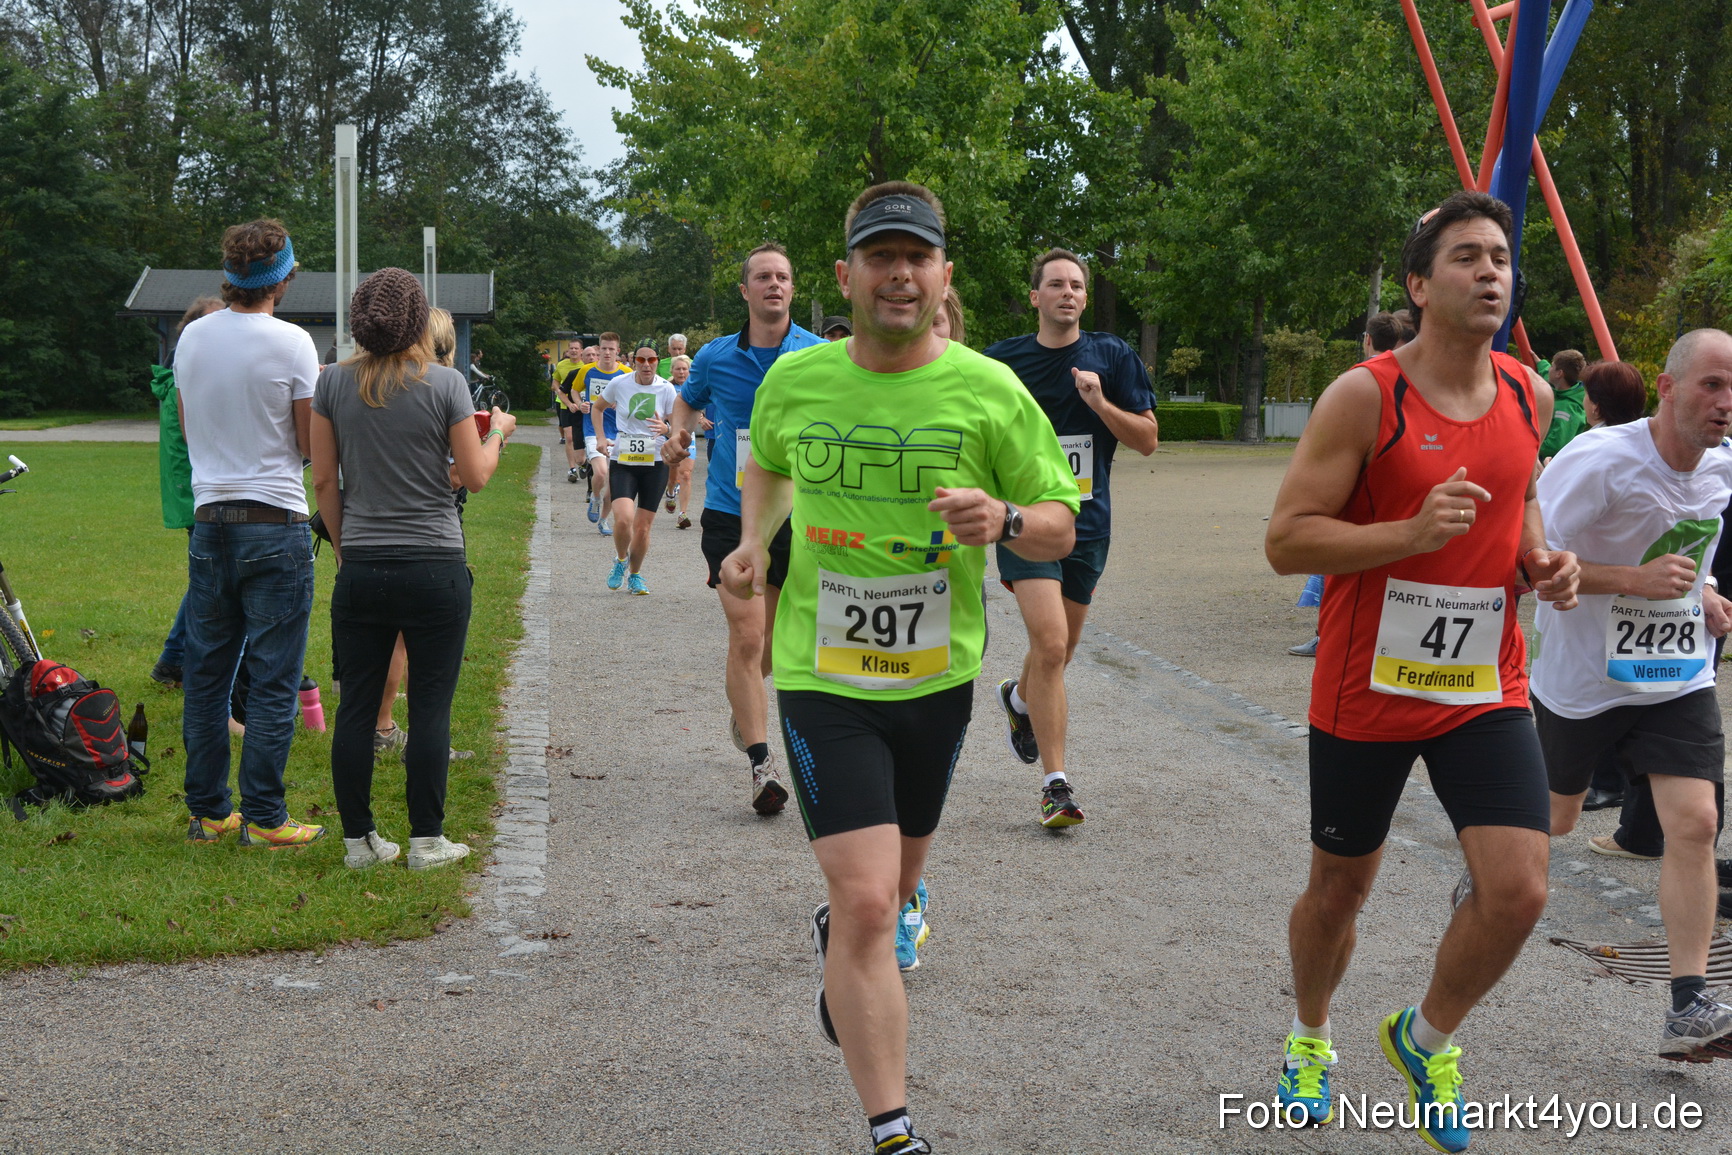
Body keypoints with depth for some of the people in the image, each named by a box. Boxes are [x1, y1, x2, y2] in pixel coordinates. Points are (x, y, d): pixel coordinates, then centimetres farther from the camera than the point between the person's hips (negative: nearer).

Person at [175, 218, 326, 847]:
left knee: (207, 672, 12)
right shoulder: (291, 343, -11)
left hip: (209, 521, 6)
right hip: (274, 524, -6)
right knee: (273, 679, 0)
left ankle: (206, 811, 17)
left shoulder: (192, 337, 6)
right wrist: (319, 393, 9)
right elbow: (313, 443, -7)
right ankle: (263, 818, 1)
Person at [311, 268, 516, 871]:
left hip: (361, 568, 3)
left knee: (357, 706, 8)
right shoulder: (445, 383, -7)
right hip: (435, 567, -3)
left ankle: (359, 839, 13)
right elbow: (475, 476, -3)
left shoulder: (333, 382, 1)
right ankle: (427, 840, 7)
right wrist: (497, 433, 16)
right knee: (430, 707, 3)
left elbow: (323, 479, 5)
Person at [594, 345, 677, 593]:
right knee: (623, 519, -20)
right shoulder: (619, 384, -3)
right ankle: (621, 560, 11)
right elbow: (597, 407, 15)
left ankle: (635, 575, 27)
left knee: (643, 527, 3)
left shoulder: (666, 389, -4)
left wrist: (666, 429, -22)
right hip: (622, 462, -1)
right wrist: (601, 437, 2)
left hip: (655, 463, 1)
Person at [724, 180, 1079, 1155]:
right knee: (867, 900, -13)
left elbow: (1064, 526, -4)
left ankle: (837, 940, 59)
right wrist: (755, 542, 9)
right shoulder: (795, 381, -3)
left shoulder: (990, 391, -8)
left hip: (938, 679, 2)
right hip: (824, 678, -2)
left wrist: (1007, 519, -23)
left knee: (893, 885, 22)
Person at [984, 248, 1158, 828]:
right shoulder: (1001, 360, 2)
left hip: (1088, 520, 3)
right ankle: (1056, 784, -12)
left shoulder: (1113, 357, 3)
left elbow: (1147, 440, 1)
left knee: (1060, 652, 16)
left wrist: (1100, 403, -14)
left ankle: (1019, 697, 51)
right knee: (1050, 645, -18)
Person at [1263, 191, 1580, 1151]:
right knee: (1338, 891, 13)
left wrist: (1542, 558, 2)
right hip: (1366, 690, -3)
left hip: (1486, 690, 4)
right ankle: (1310, 1036, 44)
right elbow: (1285, 540, -16)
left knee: (1518, 891, -10)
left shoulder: (1529, 396, 3)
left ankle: (1426, 1038, 19)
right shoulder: (1363, 397, -14)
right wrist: (1414, 532, -28)